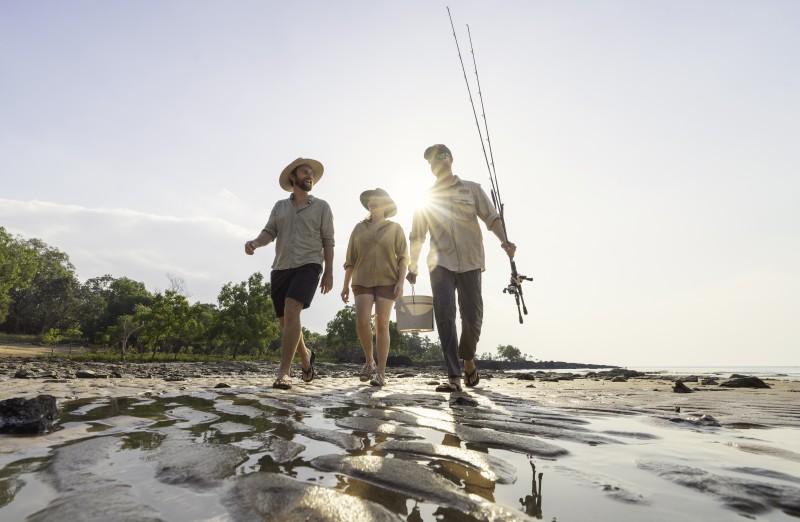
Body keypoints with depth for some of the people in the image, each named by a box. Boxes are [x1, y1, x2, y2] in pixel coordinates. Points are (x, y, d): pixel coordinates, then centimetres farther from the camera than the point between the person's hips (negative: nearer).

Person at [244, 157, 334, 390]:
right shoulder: (279, 206, 16)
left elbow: (328, 241, 4)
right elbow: (269, 232, 7)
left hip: (308, 266, -4)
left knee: (291, 311, -24)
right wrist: (255, 242, -17)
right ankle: (305, 356, 35)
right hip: (281, 267, 4)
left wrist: (329, 272, -3)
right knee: (286, 320, 8)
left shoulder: (321, 207, 8)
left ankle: (283, 373, -22)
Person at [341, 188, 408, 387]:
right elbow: (350, 259, 12)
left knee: (382, 325, -5)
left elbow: (403, 257, 1)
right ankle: (369, 360, 10)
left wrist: (401, 282, -12)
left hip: (386, 282, -2)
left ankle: (381, 373, 2)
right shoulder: (359, 228, 13)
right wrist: (345, 285, 6)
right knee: (362, 322, -14)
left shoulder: (395, 228, 7)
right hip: (362, 282, 2)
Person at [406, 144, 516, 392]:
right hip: (441, 264, 0)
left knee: (473, 316, 2)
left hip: (470, 262, 0)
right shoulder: (426, 196, 14)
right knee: (444, 317, -10)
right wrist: (412, 267, 15)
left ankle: (468, 360, 30)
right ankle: (454, 376, -6)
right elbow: (417, 236, 16)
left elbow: (491, 217, 2)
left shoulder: (472, 189, 12)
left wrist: (504, 241, -16)